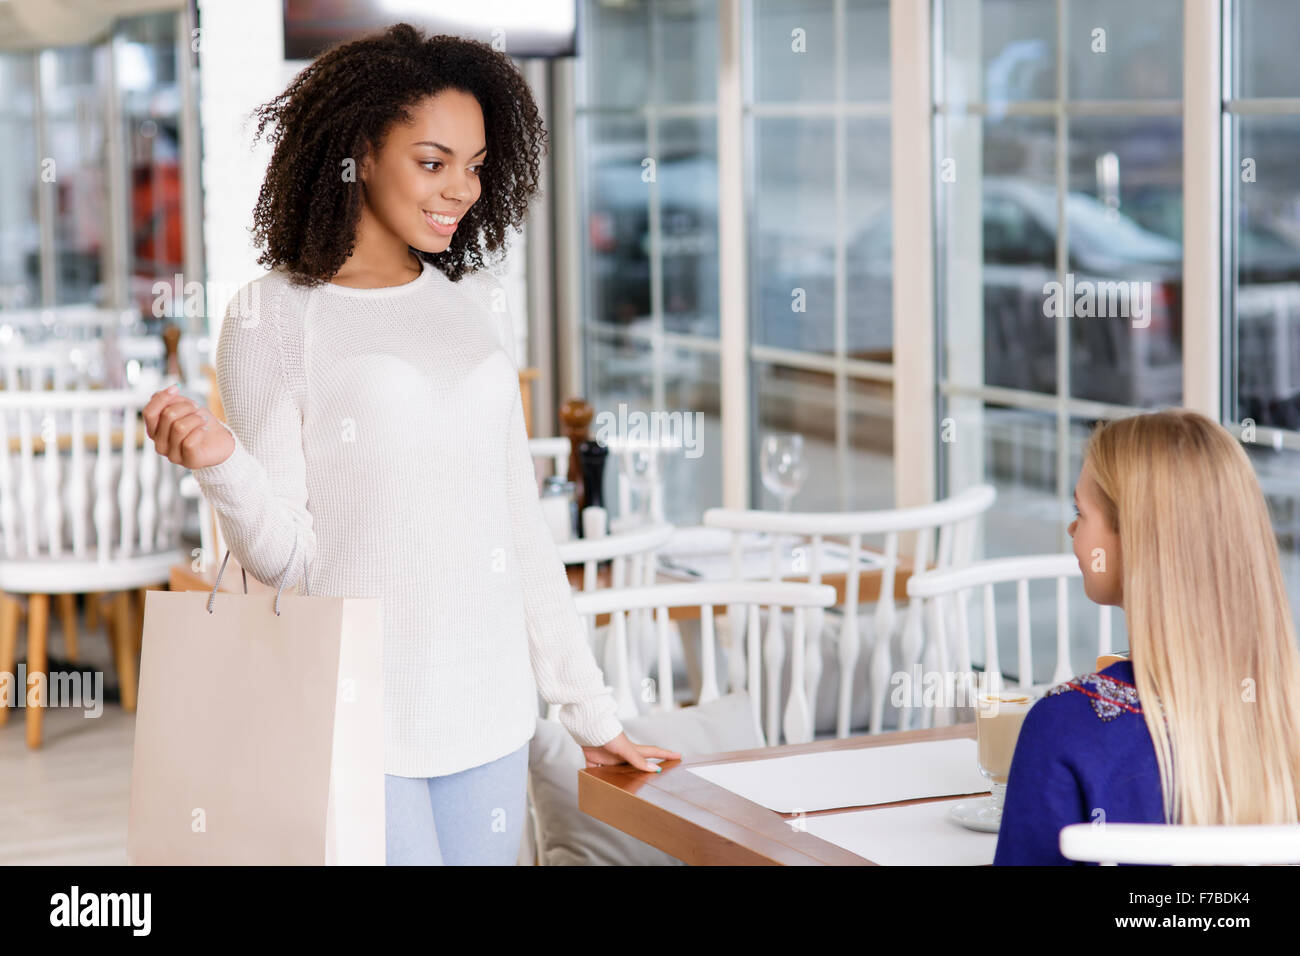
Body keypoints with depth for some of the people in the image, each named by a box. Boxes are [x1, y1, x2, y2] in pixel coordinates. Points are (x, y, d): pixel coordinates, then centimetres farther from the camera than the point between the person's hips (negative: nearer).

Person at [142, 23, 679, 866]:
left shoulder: (474, 299, 12)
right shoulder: (274, 316, -3)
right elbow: (283, 555, -5)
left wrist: (589, 708, 14)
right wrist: (219, 464, -25)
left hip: (489, 713, 5)